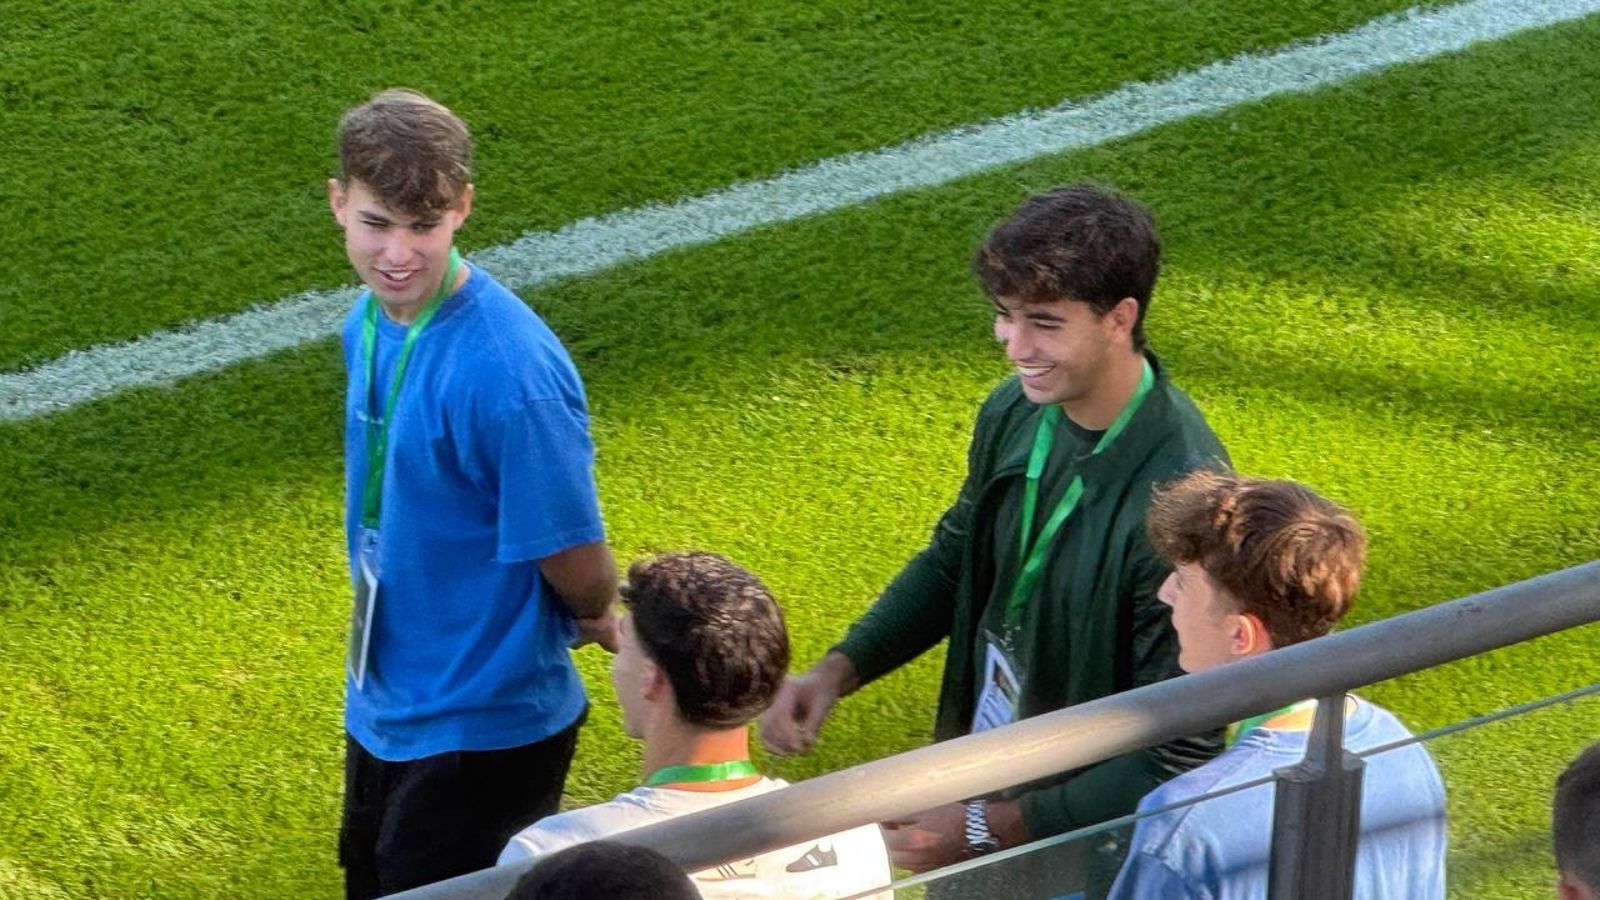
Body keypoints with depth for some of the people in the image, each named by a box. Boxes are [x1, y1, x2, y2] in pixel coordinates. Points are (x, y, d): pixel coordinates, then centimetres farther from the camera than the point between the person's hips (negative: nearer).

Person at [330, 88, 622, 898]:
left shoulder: (507, 369, -28)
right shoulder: (370, 322, -1)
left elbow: (578, 570, -21)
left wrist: (595, 622, 1)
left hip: (483, 730, -8)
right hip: (381, 708, 8)